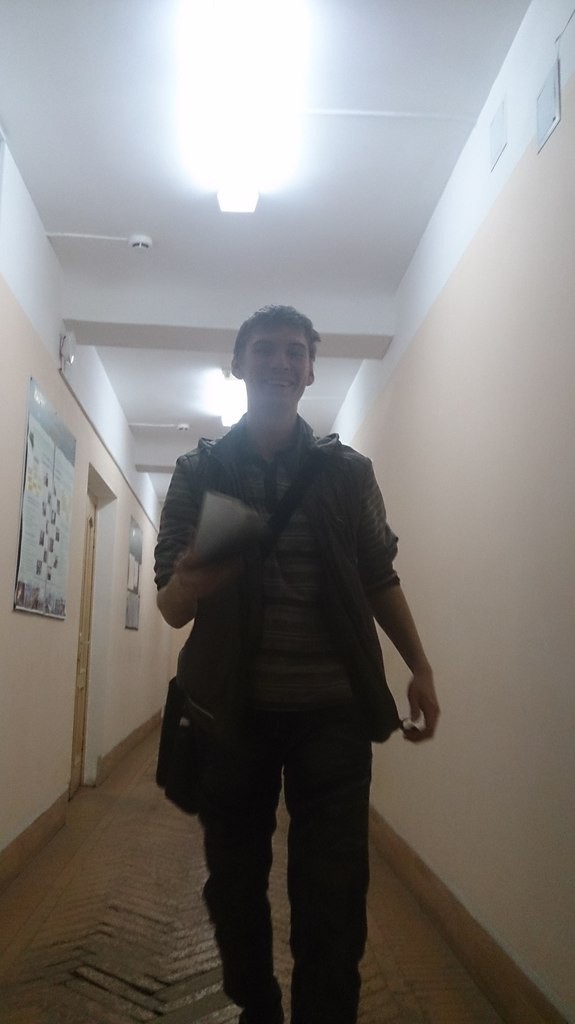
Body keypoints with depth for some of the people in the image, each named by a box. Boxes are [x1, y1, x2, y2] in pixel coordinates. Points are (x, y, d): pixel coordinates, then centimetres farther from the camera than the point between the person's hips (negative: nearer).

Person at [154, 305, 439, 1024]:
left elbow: (380, 580, 10)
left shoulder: (349, 472, 5)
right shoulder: (199, 472, 3)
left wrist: (420, 668, 0)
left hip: (333, 712, 0)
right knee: (234, 887, 13)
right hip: (231, 711, 1)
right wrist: (186, 585, -24)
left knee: (333, 896, 1)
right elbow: (170, 607, -1)